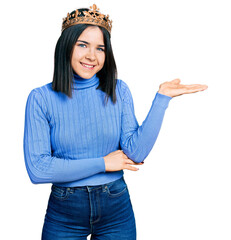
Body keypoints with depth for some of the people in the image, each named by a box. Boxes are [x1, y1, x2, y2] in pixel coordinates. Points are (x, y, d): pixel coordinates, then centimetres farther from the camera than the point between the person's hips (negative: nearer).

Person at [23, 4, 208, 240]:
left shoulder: (118, 91, -2)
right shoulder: (41, 98, -8)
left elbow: (136, 152, -11)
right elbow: (37, 169, -15)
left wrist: (162, 98, -16)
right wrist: (103, 163, -13)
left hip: (116, 210, 2)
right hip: (63, 213, -1)